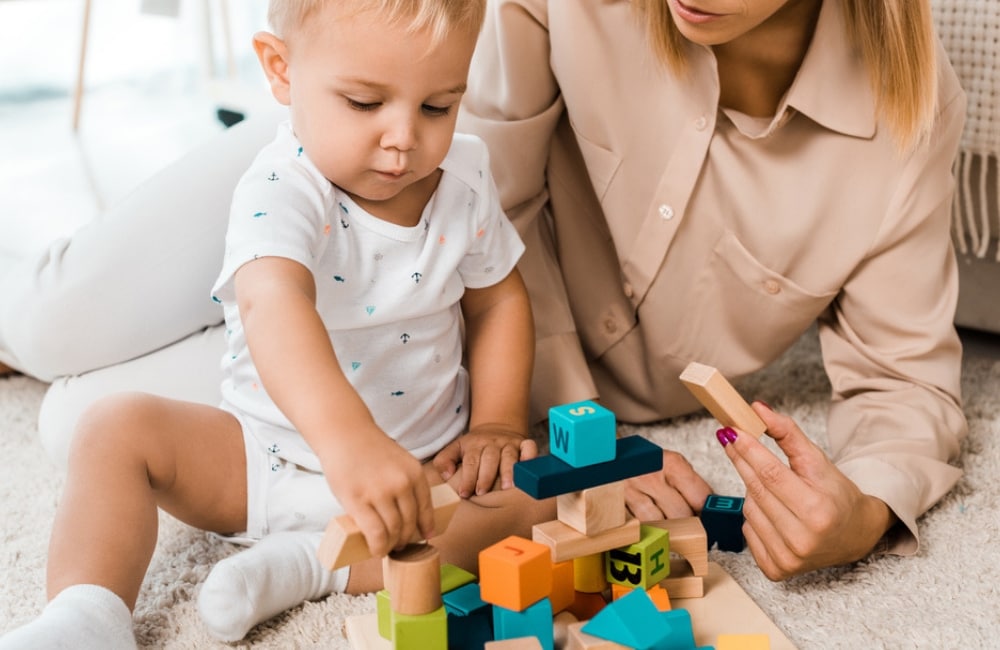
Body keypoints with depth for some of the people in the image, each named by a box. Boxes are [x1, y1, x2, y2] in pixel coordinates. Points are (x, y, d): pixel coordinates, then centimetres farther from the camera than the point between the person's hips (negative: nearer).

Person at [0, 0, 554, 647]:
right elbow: (274, 302, -45)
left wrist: (498, 423, -7)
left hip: (425, 462, 3)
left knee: (541, 490, -24)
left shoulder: (466, 180, -7)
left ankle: (313, 562, -23)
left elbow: (497, 299, 8)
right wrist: (347, 438, -63)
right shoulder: (283, 189, -24)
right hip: (270, 457, -2)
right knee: (119, 427, -19)